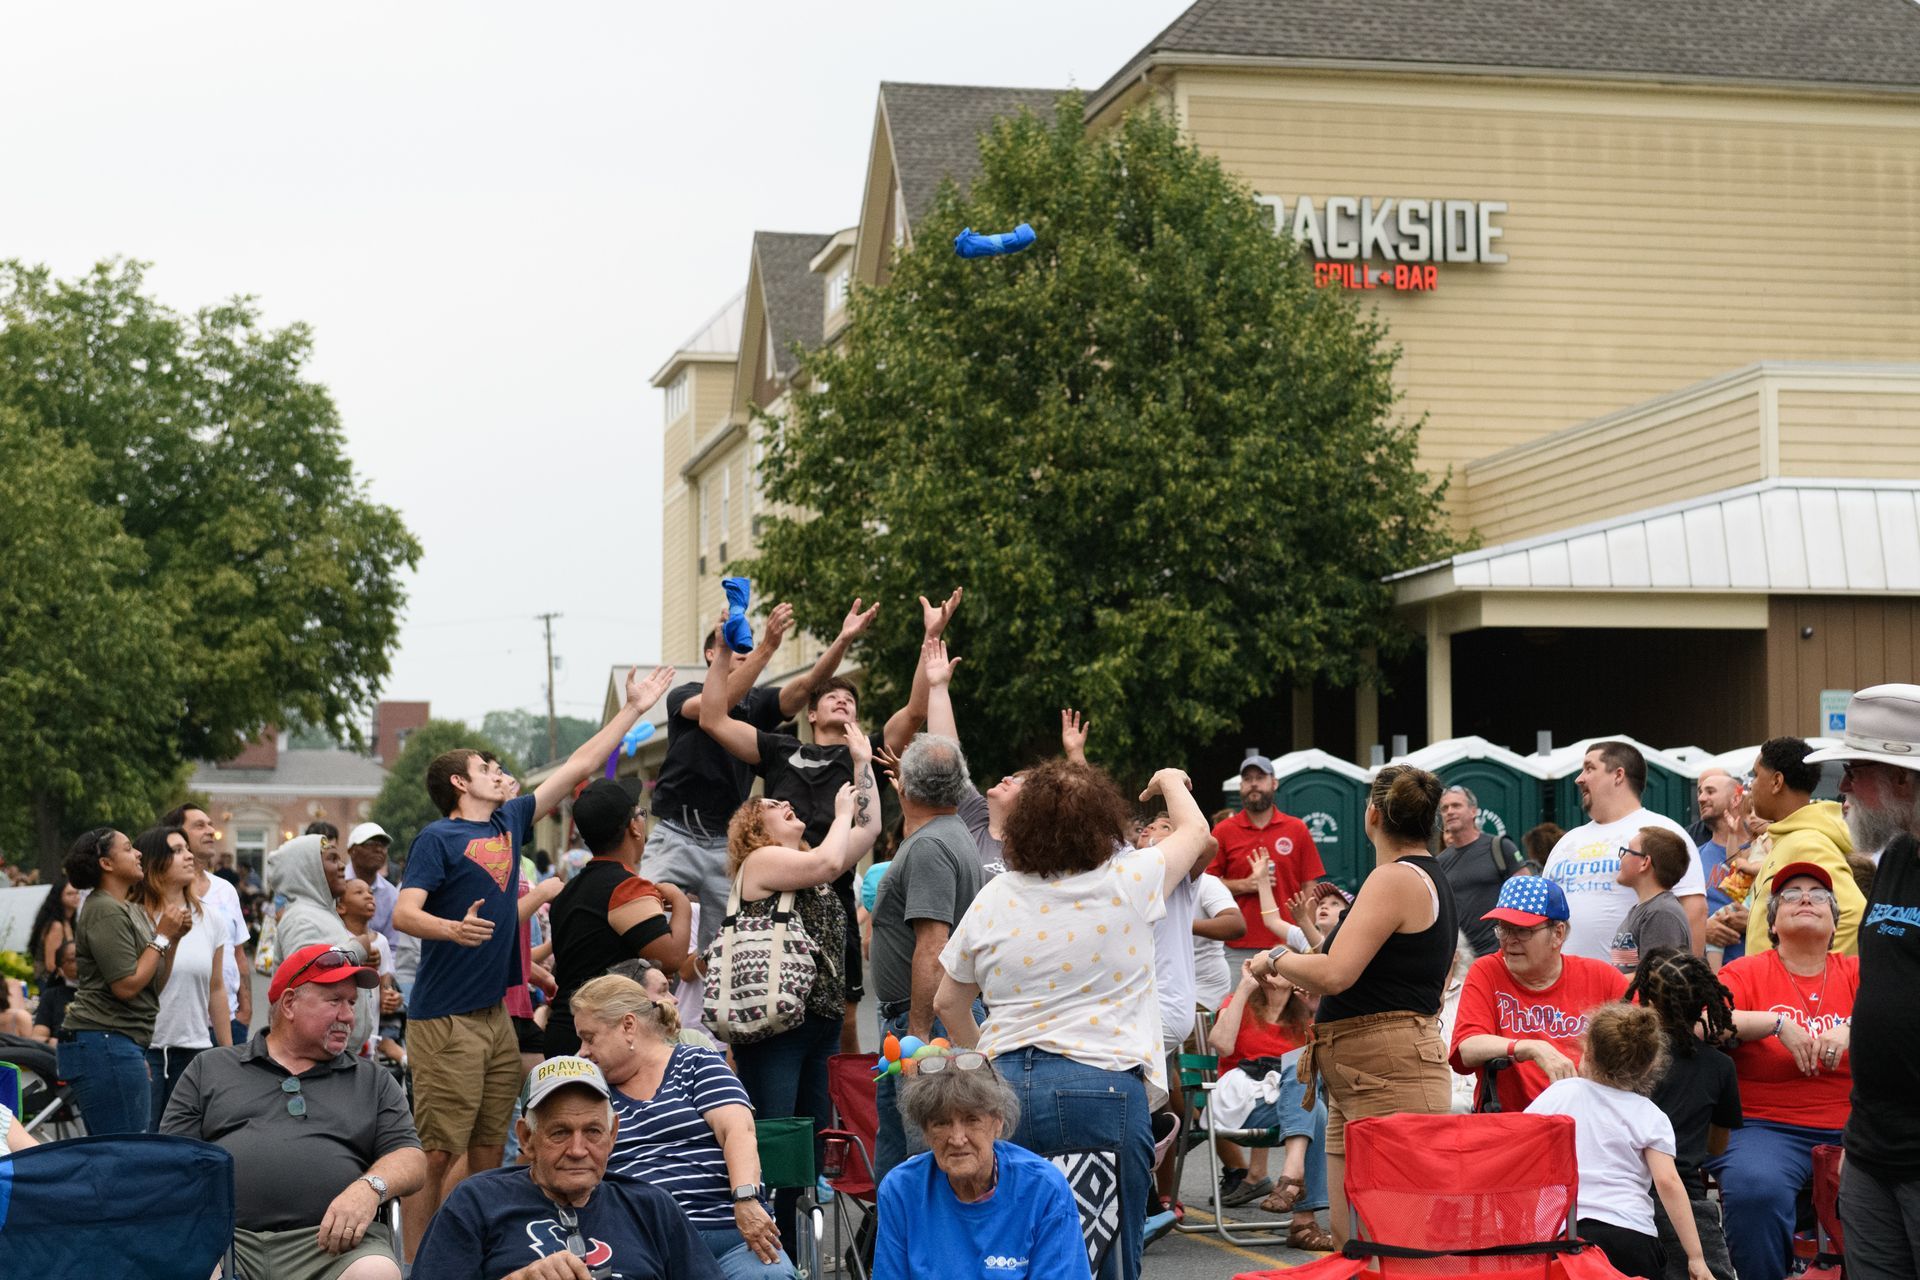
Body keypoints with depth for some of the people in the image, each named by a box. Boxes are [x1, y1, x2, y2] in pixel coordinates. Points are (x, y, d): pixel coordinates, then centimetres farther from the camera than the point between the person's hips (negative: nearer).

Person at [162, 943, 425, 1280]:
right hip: (223, 1235, -1)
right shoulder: (209, 1069, 21)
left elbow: (411, 1159, 12)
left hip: (330, 1239, 1)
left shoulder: (375, 1081, 22)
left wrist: (370, 1187, -12)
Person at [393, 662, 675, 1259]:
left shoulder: (509, 821, 14)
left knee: (488, 1152, 9)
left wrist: (633, 709, 22)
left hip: (495, 1013, 8)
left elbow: (578, 767, 20)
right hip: (444, 1017, -8)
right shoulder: (437, 838, -6)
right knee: (437, 1155, -9)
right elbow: (403, 913, -18)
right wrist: (454, 928, -37)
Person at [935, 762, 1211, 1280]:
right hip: (1101, 1091, -3)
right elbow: (1196, 830, 17)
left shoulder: (993, 901, 4)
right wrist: (1171, 783, 37)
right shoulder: (1128, 882, -4)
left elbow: (948, 1002, 15)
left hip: (1004, 1088, 3)